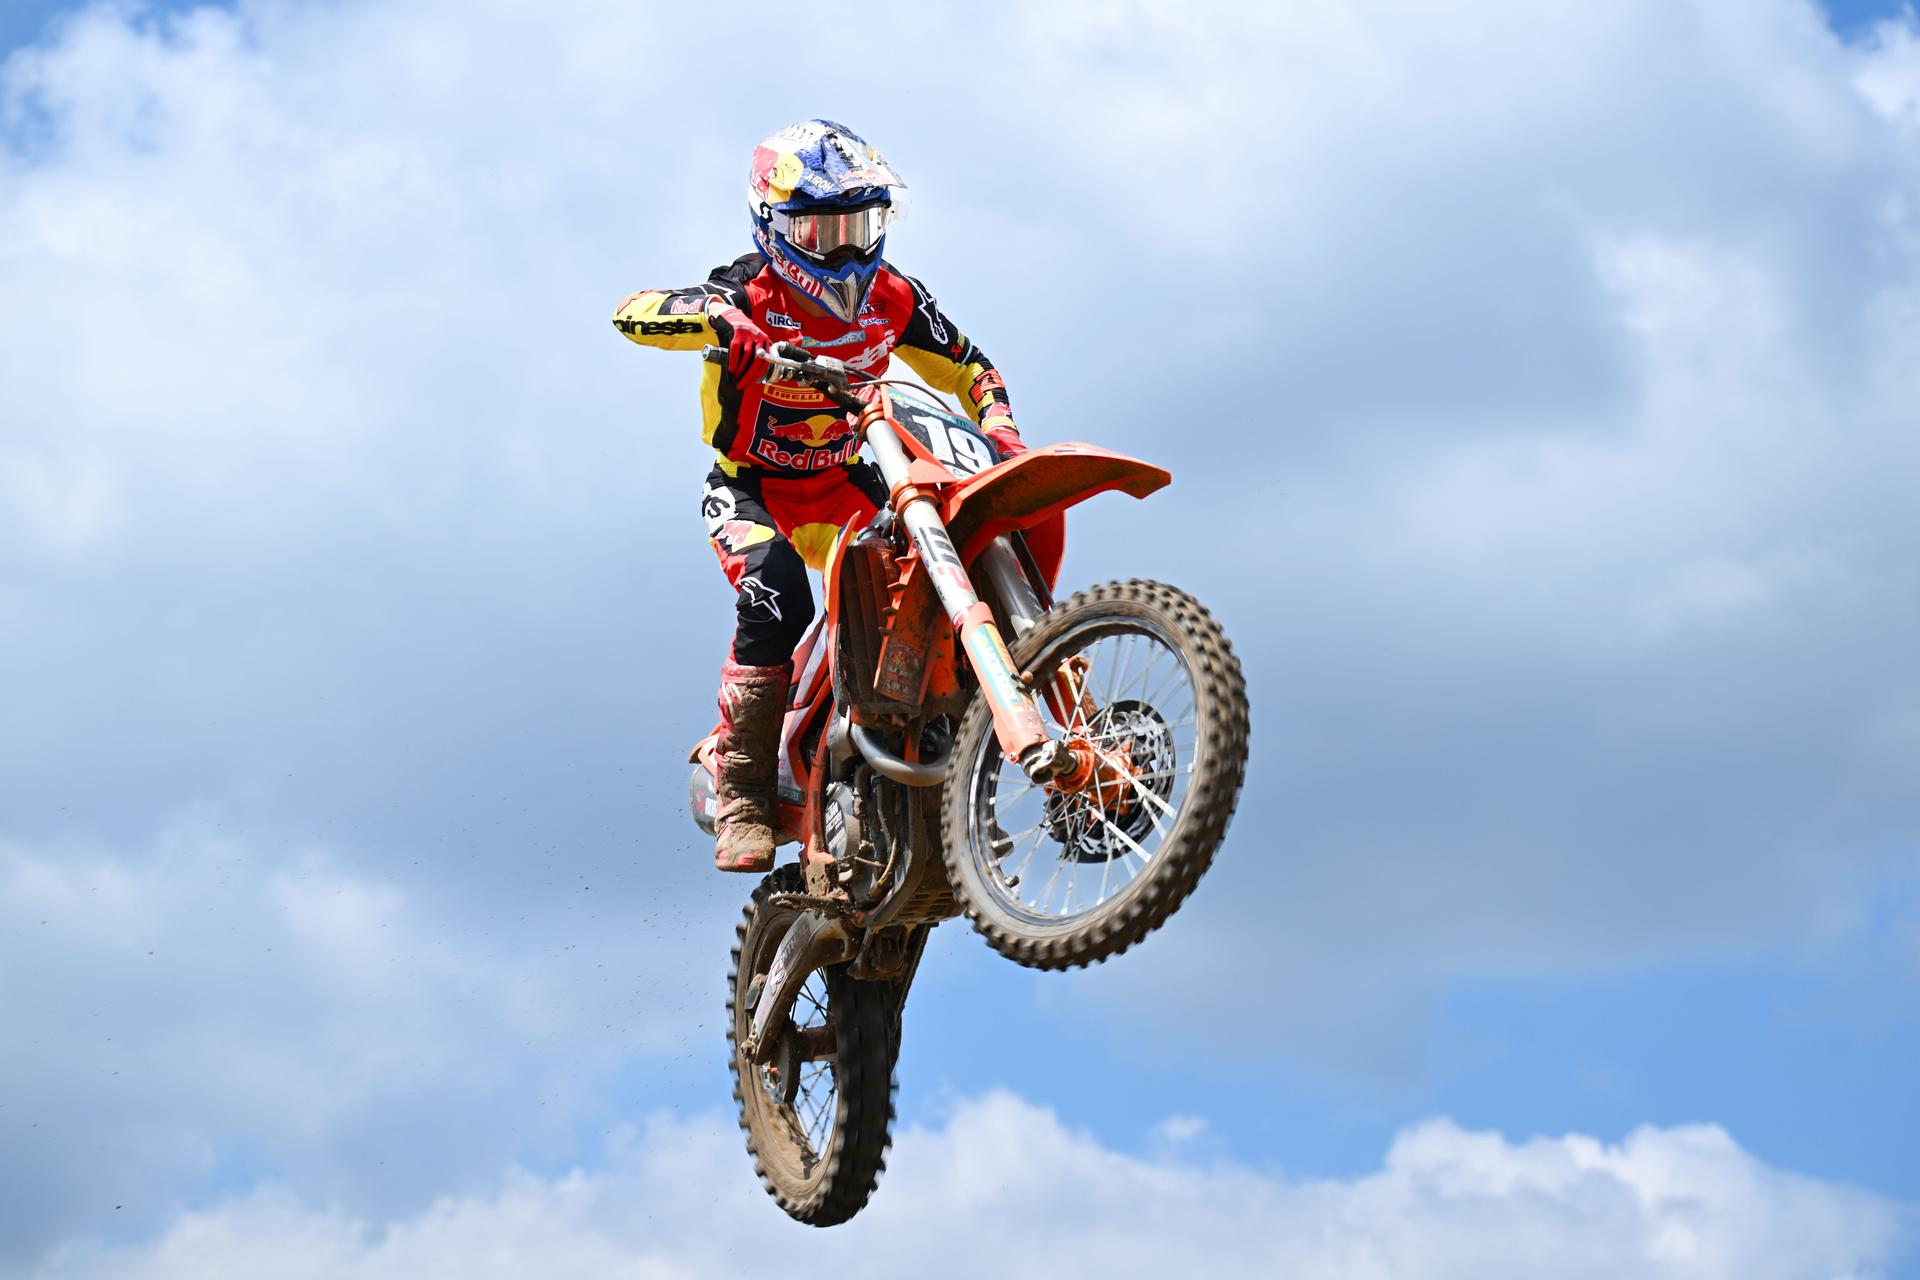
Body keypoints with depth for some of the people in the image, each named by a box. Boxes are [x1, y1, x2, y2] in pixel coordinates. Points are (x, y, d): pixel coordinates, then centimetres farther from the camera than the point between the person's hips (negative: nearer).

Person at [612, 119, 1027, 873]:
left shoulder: (893, 298, -5)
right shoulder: (752, 293, -19)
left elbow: (967, 367, 8)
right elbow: (634, 312, -34)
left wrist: (1001, 431, -13)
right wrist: (713, 317, -54)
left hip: (840, 482, 5)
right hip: (747, 488, -5)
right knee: (775, 590, -32)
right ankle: (743, 795, -26)